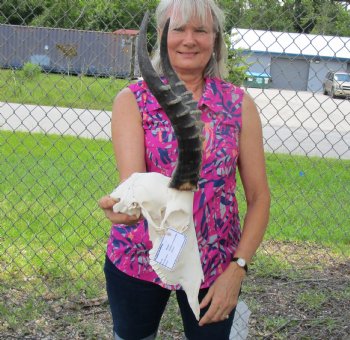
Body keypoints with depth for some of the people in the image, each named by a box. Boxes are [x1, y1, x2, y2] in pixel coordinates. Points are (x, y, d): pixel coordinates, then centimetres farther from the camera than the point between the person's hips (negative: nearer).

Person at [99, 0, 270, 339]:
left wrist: (237, 268, -11)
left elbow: (259, 197, -3)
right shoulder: (132, 100, -8)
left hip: (215, 266, 1)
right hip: (138, 258, 0)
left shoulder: (239, 104, -4)